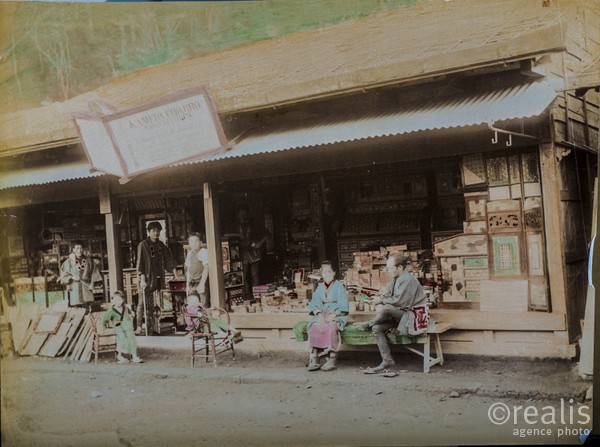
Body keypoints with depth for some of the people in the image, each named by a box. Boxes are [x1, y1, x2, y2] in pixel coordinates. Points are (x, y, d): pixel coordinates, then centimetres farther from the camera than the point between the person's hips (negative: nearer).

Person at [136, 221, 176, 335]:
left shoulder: (161, 245, 14)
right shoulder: (143, 245, -4)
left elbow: (167, 260, 23)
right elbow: (140, 262, -10)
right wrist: (142, 278, -17)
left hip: (158, 279, 5)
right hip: (147, 278, -5)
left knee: (150, 305, 7)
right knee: (143, 303, -6)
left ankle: (152, 328, 10)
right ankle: (138, 328, -4)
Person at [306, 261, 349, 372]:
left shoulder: (339, 286, 4)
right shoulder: (320, 287, 17)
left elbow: (343, 306, -4)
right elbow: (314, 304, 8)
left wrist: (333, 315, -18)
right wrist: (319, 314, -12)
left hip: (337, 315, -3)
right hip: (322, 315, 4)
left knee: (331, 327, -36)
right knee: (314, 327, -28)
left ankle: (331, 360, -33)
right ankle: (314, 360, -31)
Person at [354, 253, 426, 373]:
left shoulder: (408, 280, -18)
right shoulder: (396, 278, 12)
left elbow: (399, 301, -24)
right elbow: (388, 292, 15)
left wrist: (382, 300, -13)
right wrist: (380, 298, -7)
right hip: (399, 315, 9)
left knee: (386, 308, -33)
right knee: (377, 328, -11)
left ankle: (369, 324, -3)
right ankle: (387, 360, -9)